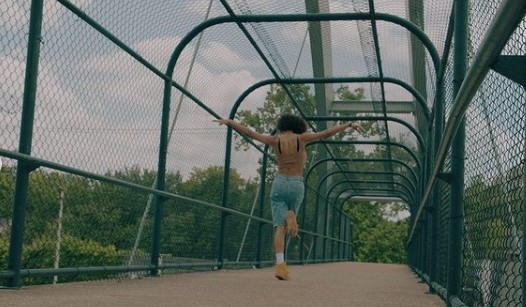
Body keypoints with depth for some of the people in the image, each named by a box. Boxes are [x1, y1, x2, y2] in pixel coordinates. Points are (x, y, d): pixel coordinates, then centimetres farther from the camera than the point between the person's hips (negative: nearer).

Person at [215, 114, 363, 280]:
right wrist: (349, 124, 6)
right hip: (297, 186, 0)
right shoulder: (301, 138, -3)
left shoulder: (275, 140, 0)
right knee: (290, 205, 36)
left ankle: (280, 264, -20)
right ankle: (291, 214, -2)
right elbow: (327, 133, -2)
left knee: (279, 227, -2)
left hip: (279, 184, 0)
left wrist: (228, 122, 13)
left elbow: (248, 132, 3)